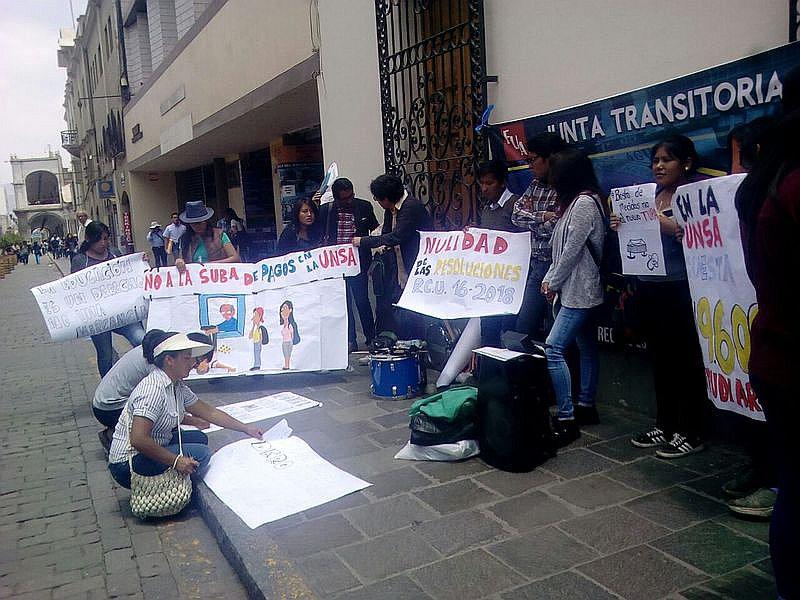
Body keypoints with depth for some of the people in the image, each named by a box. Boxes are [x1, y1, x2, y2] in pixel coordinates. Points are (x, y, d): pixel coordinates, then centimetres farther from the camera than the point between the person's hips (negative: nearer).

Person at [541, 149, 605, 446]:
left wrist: (553, 283, -7)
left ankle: (566, 420, -13)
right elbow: (562, 249, 16)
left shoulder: (584, 203, -15)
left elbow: (572, 251, -18)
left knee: (553, 349, -16)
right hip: (575, 290, 11)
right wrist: (549, 280, 9)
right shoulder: (577, 202, 16)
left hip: (579, 291, -11)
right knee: (586, 348, 15)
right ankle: (586, 407, 25)